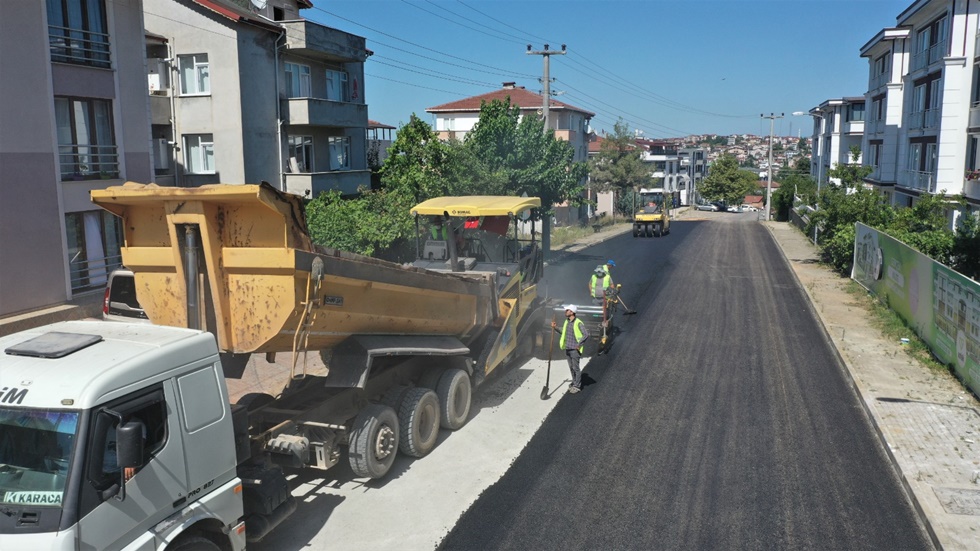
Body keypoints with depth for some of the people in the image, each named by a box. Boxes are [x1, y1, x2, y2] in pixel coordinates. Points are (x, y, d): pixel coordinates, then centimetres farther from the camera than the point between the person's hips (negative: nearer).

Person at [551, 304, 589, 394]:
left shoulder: (578, 323, -15)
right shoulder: (566, 321, 8)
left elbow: (586, 334, -17)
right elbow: (563, 332, 18)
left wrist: (579, 345, -15)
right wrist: (555, 328, 5)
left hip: (575, 349, -7)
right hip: (567, 348, 7)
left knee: (576, 368, 0)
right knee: (571, 367, 16)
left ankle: (577, 386, 8)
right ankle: (574, 383, 29)